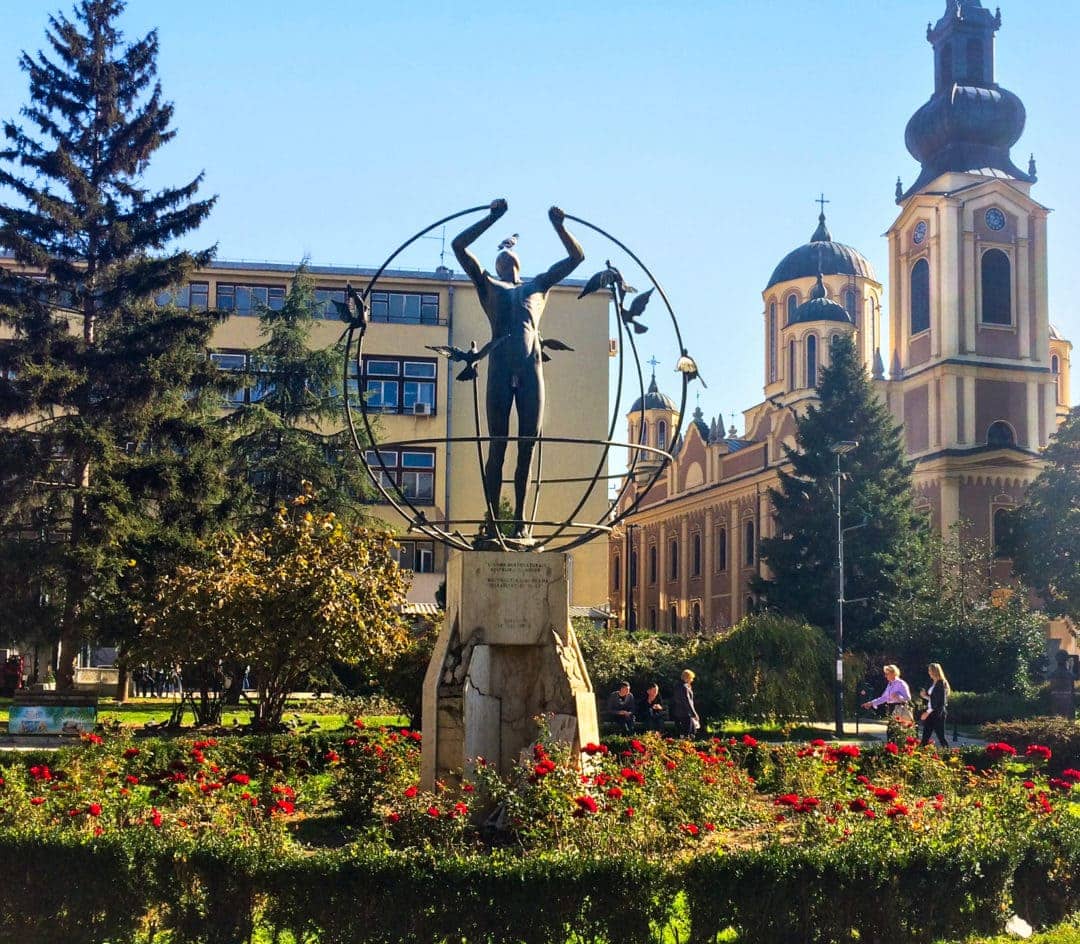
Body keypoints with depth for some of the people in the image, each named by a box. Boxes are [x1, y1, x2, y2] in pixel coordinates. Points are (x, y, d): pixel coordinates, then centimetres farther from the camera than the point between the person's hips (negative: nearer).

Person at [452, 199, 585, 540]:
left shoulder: (538, 286, 27)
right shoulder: (488, 287, 22)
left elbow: (576, 257, 28)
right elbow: (459, 245, 15)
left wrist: (558, 226, 17)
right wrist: (493, 217, 15)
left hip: (532, 368, 2)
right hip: (501, 368, -2)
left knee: (527, 447, -2)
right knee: (498, 445, -5)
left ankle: (520, 520, 1)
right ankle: (492, 521, -7)